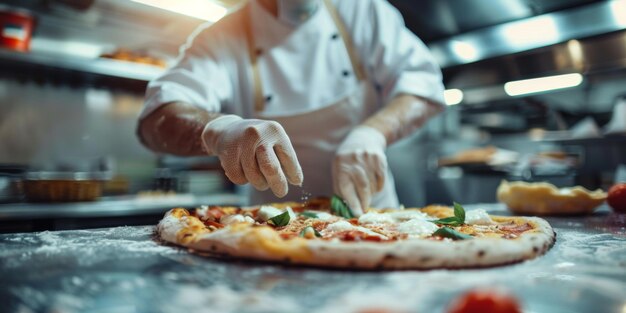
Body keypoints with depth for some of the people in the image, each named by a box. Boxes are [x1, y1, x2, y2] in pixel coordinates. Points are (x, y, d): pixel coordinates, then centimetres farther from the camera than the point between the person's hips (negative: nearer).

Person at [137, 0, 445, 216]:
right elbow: (157, 119, -20)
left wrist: (373, 132, -25)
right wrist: (219, 129, -43)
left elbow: (423, 81, -5)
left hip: (373, 215, 1)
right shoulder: (221, 40, -6)